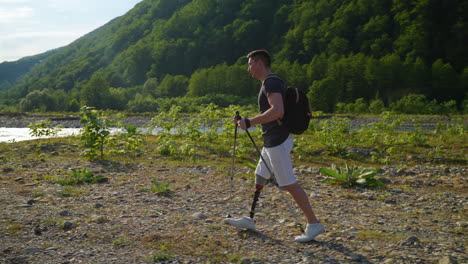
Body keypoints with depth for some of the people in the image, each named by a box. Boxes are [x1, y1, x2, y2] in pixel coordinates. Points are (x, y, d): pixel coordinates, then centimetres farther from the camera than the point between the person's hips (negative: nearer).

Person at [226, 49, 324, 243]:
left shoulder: (271, 83, -16)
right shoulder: (270, 83, 16)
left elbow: (277, 111, -33)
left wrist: (249, 122, -28)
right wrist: (245, 121, 20)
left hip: (277, 143, -11)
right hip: (272, 142, 11)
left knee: (289, 184, -6)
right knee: (259, 178, 17)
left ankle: (314, 224, 1)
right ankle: (250, 221, 28)